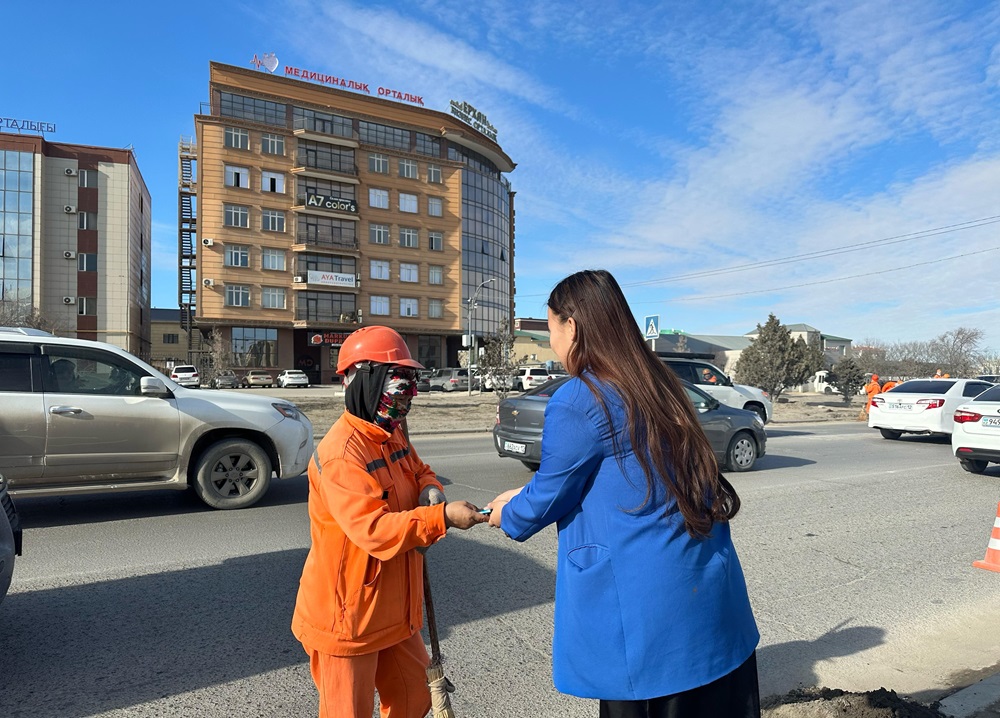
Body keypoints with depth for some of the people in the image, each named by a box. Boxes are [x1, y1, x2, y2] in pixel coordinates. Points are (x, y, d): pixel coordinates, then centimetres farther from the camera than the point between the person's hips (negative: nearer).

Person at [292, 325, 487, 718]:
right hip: (348, 616, -8)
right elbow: (375, 530, -34)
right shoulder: (341, 454, -27)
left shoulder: (393, 436, 2)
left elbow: (419, 471, 16)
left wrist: (430, 489, -7)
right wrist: (443, 516, -36)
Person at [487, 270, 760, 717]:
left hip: (646, 604, -8)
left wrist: (508, 515, 14)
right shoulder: (656, 383, 7)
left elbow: (549, 497, -8)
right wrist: (527, 495, 23)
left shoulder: (576, 403, -19)